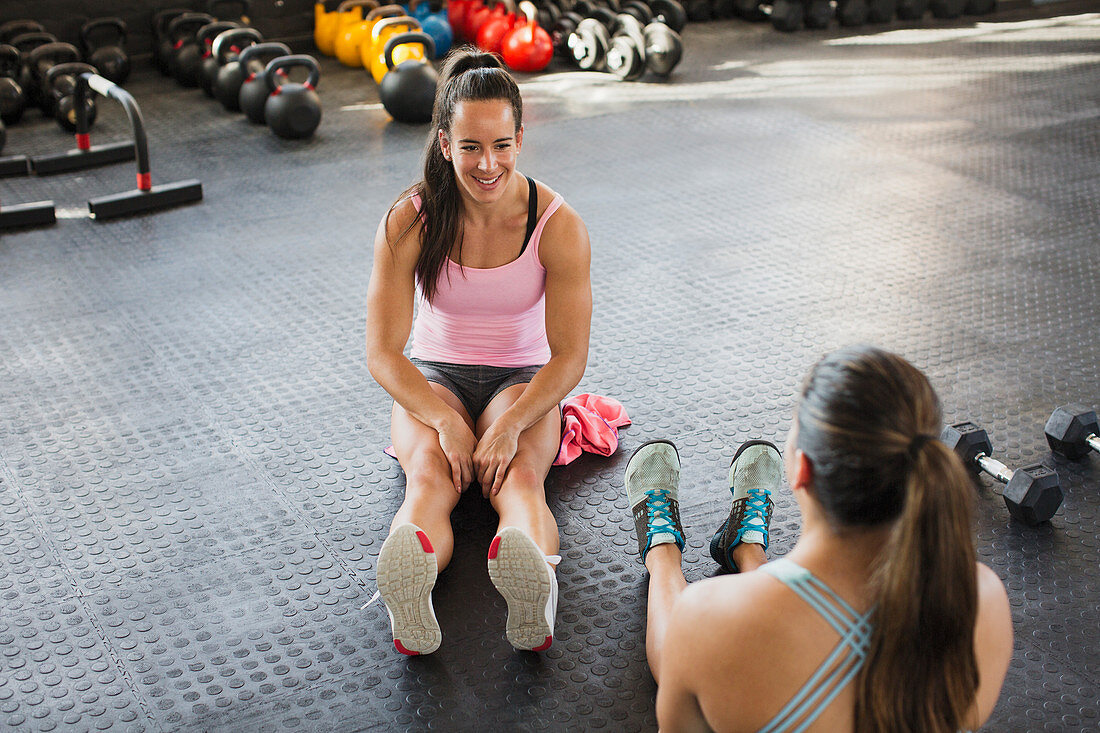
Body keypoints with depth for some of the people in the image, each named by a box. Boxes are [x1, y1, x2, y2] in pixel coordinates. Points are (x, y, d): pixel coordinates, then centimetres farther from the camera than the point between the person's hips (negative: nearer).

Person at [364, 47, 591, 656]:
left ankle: (535, 595, -65)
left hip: (525, 380, 0)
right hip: (431, 378, 0)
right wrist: (445, 422, -28)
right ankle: (409, 598, -64)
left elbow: (570, 355, -13)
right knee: (429, 476, -34)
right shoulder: (408, 222, -13)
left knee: (519, 475, -34)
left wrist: (511, 425, -29)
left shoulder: (558, 226, -14)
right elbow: (382, 353, -14)